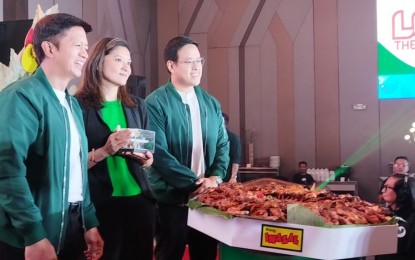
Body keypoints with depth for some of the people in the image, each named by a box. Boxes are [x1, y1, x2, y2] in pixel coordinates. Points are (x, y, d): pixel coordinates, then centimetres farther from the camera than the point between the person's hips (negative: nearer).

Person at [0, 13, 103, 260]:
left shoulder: (72, 104, 13)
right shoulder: (22, 97, -15)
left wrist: (89, 222, 12)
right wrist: (34, 235, -25)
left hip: (72, 228, 8)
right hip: (28, 238, -8)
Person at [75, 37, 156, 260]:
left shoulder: (137, 106, 10)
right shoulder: (79, 105, -7)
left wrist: (147, 159, -2)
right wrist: (104, 151, -22)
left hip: (139, 197, 5)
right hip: (101, 202, -5)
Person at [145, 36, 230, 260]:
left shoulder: (211, 103, 10)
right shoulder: (155, 103, -10)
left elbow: (223, 145, 10)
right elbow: (159, 153, -17)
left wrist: (215, 178, -8)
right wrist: (195, 181, -17)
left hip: (207, 197, 5)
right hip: (171, 198, -5)